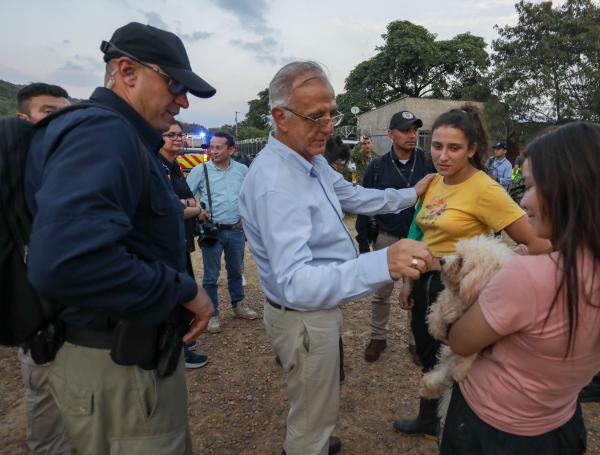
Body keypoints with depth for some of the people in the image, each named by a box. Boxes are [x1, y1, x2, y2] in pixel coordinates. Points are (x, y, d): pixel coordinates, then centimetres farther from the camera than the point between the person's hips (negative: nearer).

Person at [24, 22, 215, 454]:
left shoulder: (122, 137, 12)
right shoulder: (103, 132, -22)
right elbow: (66, 264, -37)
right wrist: (183, 291, -25)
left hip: (136, 350, 10)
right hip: (119, 367, -10)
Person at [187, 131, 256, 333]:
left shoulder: (242, 170, 3)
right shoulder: (200, 171, -6)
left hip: (236, 230, 3)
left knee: (236, 270, 18)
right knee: (211, 275, 4)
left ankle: (238, 305, 36)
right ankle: (212, 314, 19)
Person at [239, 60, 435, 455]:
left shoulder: (314, 160, 0)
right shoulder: (275, 182, -33)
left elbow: (353, 196, 17)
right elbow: (295, 283, -42)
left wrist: (410, 194, 14)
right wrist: (381, 264, -54)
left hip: (322, 305, 10)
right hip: (304, 316, -10)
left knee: (317, 397, 33)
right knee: (315, 414, 13)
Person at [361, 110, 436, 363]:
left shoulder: (428, 163, -6)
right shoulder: (377, 166, -5)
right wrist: (363, 239, -2)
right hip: (387, 239, 0)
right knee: (381, 292, 13)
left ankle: (417, 340, 32)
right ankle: (378, 337, 33)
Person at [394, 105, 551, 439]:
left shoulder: (484, 189, -20)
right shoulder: (434, 183, 3)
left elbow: (536, 244, -21)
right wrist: (410, 280, 11)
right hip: (425, 284, 7)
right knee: (430, 360, 24)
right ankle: (428, 421, 49)